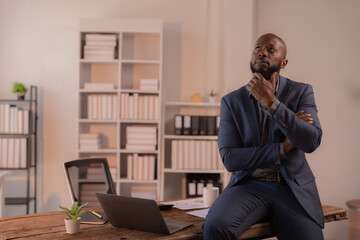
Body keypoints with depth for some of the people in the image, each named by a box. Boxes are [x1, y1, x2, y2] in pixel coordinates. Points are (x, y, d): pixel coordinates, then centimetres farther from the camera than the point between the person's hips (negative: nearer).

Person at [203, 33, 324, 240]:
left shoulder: (301, 92, 6)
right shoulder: (232, 101, 6)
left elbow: (312, 142, -11)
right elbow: (230, 160, -3)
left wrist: (270, 102, -15)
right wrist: (283, 148, -9)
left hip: (294, 187, 1)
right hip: (249, 185, -1)